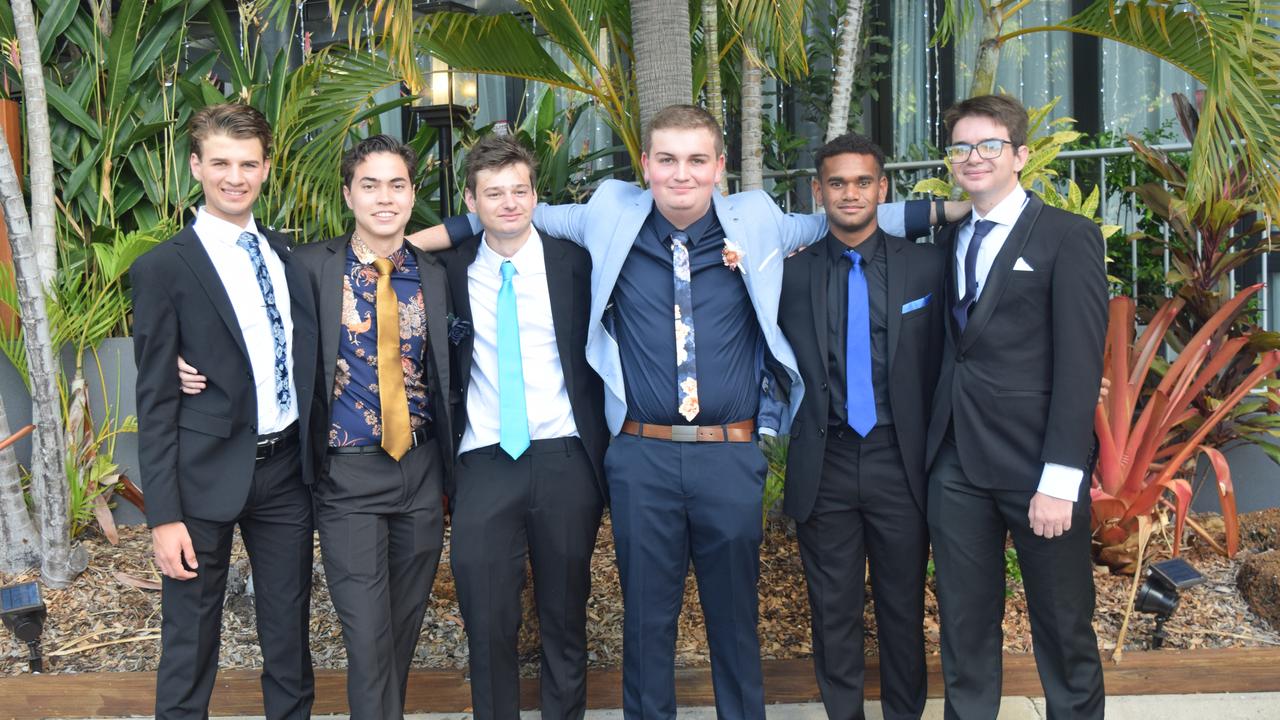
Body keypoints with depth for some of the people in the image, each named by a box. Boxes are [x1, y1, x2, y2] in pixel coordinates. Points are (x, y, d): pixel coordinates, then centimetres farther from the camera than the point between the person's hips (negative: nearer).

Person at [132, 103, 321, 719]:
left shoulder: (287, 256, 9)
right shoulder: (163, 269, -6)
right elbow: (154, 401, -8)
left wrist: (314, 456, 4)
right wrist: (163, 515, -12)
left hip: (287, 467, 5)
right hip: (208, 476, -4)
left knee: (289, 626, 15)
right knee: (190, 636, 7)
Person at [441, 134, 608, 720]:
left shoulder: (573, 263, 1)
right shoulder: (452, 269, 4)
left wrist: (604, 450, 2)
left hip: (566, 460, 0)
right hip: (484, 462, 1)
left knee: (565, 616, 11)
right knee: (487, 621, 3)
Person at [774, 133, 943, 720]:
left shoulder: (926, 265, 1)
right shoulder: (791, 274, 2)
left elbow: (942, 363, 2)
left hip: (900, 462, 0)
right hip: (823, 465, 1)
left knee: (903, 607, 11)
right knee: (833, 611, 11)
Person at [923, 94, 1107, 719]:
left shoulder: (1069, 238, -3)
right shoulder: (950, 241, 14)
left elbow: (1079, 365, -9)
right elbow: (950, 351, 11)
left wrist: (1060, 479, -15)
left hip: (1036, 466, -4)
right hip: (956, 464, 4)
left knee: (1063, 625, 9)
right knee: (964, 622, 12)